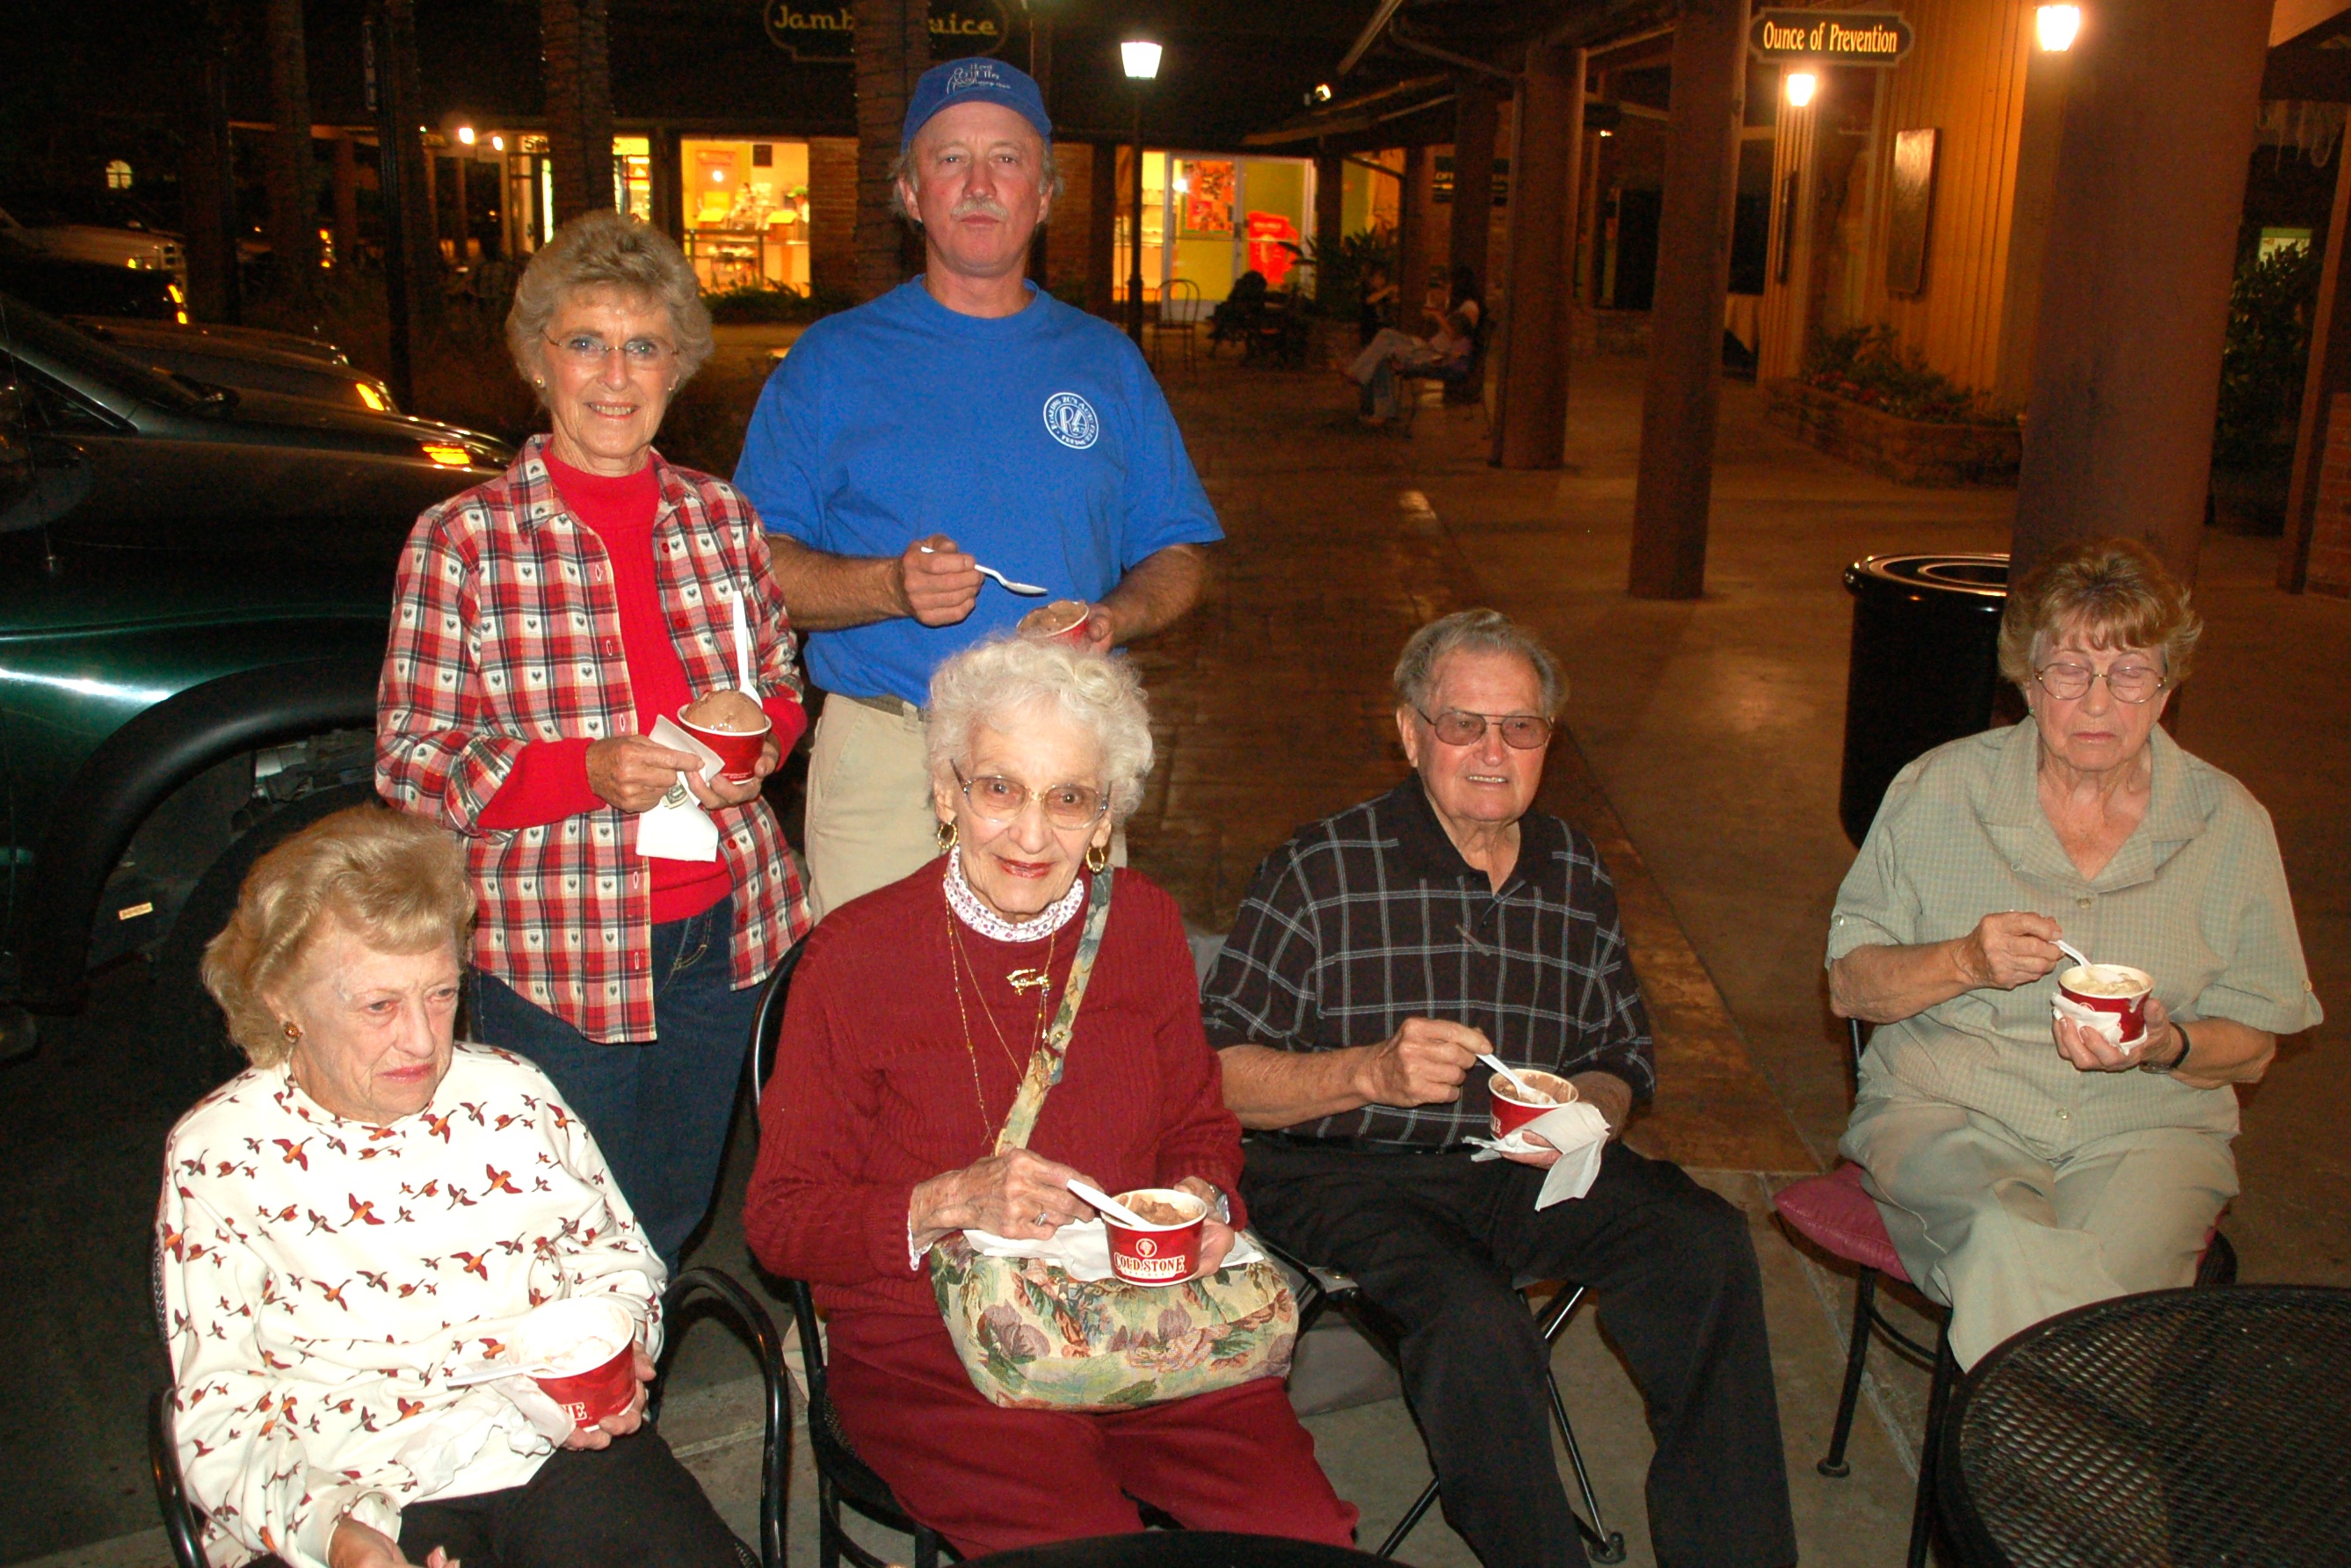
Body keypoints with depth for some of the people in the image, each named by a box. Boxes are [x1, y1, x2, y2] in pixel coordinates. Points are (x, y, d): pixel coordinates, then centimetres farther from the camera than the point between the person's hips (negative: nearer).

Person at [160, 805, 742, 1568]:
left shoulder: (512, 1094, 7)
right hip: (361, 1499, -1)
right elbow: (220, 1413, -1)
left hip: (559, 1450, 1)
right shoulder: (217, 1157, 0)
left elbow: (616, 1259, 18)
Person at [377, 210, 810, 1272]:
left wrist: (762, 737, -8)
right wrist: (587, 773, -23)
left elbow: (782, 688, 16)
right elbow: (408, 767, -8)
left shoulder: (722, 519, 3)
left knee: (674, 1220, 19)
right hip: (557, 955, -4)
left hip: (725, 932, 4)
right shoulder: (462, 540, -8)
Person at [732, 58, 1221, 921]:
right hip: (882, 760, -1)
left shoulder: (1107, 362, 10)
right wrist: (890, 588, -19)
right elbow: (756, 564, -1)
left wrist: (1115, 617, -10)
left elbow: (1177, 554, 12)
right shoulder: (833, 358, 4)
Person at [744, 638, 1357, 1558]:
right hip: (932, 1354, -3)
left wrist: (1202, 1198, -4)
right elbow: (780, 1218, -4)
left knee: (1306, 1527, -18)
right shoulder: (856, 956, -7)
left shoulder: (1143, 924, 6)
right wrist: (950, 1204, -20)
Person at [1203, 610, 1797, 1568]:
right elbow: (1217, 1078, -9)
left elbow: (1625, 1060, 20)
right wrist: (1371, 1073, -24)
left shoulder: (1578, 880, 10)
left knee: (1707, 1247, -21)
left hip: (1529, 1170, 5)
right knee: (1473, 1318, -33)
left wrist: (1585, 1110, -4)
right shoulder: (1319, 872, -6)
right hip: (1346, 1174, -4)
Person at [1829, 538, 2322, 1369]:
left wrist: (2163, 1044, -13)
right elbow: (1849, 986, 3)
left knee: (2113, 1265, -31)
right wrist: (1964, 963, -16)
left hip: (2148, 1129, 1)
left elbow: (2252, 1043, 10)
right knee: (2009, 1247, -33)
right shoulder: (1938, 791, 1)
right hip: (1944, 1113, -1)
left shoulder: (2228, 824, 4)